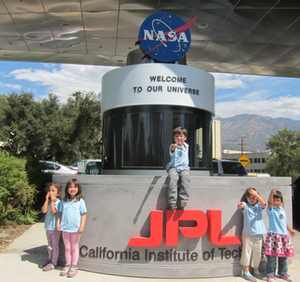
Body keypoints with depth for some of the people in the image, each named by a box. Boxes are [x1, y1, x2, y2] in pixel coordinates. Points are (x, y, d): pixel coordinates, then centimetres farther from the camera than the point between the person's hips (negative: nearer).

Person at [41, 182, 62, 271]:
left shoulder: (58, 202, -13)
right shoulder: (48, 202, 5)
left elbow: (54, 211, -27)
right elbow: (44, 210, -9)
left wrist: (52, 201, -22)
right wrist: (47, 200, -10)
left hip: (55, 227, -7)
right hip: (48, 226, 7)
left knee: (54, 245, 2)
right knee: (50, 245, 18)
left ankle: (53, 263, 8)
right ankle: (50, 260, 29)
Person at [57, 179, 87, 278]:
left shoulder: (80, 201, -6)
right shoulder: (64, 201, 4)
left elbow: (84, 214, -7)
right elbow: (61, 213, 10)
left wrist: (82, 226, -12)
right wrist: (58, 223, 1)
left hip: (75, 229, -3)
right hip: (65, 228, 3)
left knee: (74, 248, 9)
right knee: (67, 248, 14)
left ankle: (74, 267, 18)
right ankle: (67, 265, 25)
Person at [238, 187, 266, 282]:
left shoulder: (259, 206, 5)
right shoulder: (245, 205, -2)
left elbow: (263, 203, -18)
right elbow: (239, 206, -24)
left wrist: (256, 194, -34)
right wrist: (240, 205, -50)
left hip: (259, 233, 3)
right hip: (247, 233, -3)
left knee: (257, 253, 12)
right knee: (247, 253, -1)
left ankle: (256, 270, 28)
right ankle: (246, 272, 7)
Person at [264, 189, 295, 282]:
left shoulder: (282, 210, 11)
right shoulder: (271, 209, -6)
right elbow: (269, 202, -28)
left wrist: (290, 230, 32)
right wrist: (272, 193, -42)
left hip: (283, 236, 6)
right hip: (273, 236, -6)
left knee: (283, 257, 13)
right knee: (272, 257, -6)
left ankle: (283, 273, 27)